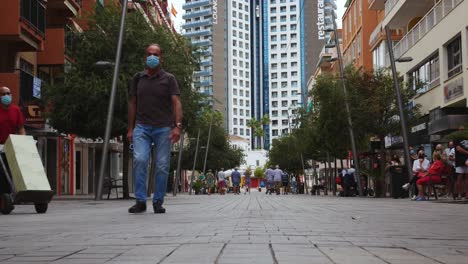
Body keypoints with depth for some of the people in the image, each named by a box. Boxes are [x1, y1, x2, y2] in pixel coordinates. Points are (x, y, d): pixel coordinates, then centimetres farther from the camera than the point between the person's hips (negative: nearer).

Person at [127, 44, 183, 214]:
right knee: (139, 160, -16)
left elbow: (176, 103, -3)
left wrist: (177, 126, -15)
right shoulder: (138, 78, 13)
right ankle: (140, 201, -12)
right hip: (141, 127, 1)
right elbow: (132, 104, 16)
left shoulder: (169, 79, 5)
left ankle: (158, 202, 10)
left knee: (162, 166, -1)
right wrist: (130, 128, 11)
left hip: (163, 128, -1)